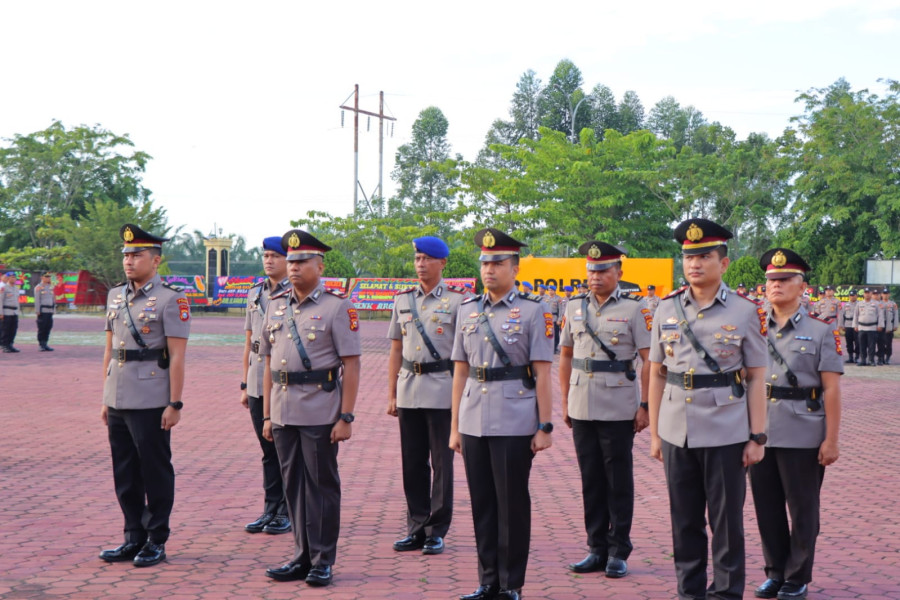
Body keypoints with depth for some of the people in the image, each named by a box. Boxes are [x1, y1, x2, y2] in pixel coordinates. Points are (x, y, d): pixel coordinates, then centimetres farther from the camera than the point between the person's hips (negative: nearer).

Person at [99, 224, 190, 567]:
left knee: (155, 472, 3)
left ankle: (157, 542, 13)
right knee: (125, 474, 12)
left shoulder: (171, 301, -7)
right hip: (118, 402, 7)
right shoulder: (115, 296, 12)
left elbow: (177, 357, -10)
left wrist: (175, 404, -14)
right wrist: (105, 399, 14)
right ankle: (134, 538, 23)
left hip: (151, 403, -7)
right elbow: (110, 350, 17)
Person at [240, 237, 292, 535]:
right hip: (258, 384, 6)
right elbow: (249, 342, 16)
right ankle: (271, 510, 19)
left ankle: (288, 512, 11)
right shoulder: (255, 294, 13)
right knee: (268, 450, 12)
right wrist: (244, 384, 13)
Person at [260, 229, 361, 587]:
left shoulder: (337, 307, -5)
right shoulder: (276, 306, 12)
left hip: (321, 413, -5)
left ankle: (323, 561, 11)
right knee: (293, 485, 10)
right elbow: (269, 363, 15)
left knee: (322, 485, 2)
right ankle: (303, 557, 20)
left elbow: (351, 366, -8)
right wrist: (267, 414, 11)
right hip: (284, 414, 5)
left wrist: (346, 417, -13)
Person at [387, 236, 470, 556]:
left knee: (441, 463, 2)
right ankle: (416, 528, 18)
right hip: (409, 391, 4)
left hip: (442, 390, -4)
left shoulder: (457, 299, -2)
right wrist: (391, 394, 9)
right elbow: (396, 350, 13)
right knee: (412, 463, 8)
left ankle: (437, 531, 11)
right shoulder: (403, 299, 10)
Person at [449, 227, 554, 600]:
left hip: (515, 425, -4)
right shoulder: (468, 311, 10)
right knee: (482, 504, 10)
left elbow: (542, 373, -5)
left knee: (512, 505, 3)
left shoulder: (533, 311, -2)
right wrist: (454, 426, 10)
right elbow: (460, 371, 12)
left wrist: (544, 427, -8)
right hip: (474, 424, 4)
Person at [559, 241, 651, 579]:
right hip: (582, 408, 4)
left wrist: (645, 405, -11)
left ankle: (618, 552, 13)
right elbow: (565, 355, 15)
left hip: (619, 409, -4)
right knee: (591, 480, 10)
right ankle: (597, 549, 19)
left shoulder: (635, 309, -4)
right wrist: (565, 402, 11)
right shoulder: (575, 308, 8)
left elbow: (649, 360, -5)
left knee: (619, 481, 4)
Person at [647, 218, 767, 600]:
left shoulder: (745, 313, -3)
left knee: (726, 520, 6)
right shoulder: (667, 309, 4)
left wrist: (757, 437, -5)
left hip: (726, 435, -2)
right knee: (684, 520, 11)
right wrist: (654, 432, 5)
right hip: (677, 434, 3)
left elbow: (756, 379, -1)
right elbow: (656, 374, 8)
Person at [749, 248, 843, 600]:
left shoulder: (821, 332, -2)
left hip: (803, 438, -3)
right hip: (760, 435, 4)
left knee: (802, 512, 7)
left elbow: (831, 390, -5)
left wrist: (831, 440, -10)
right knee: (767, 510, 10)